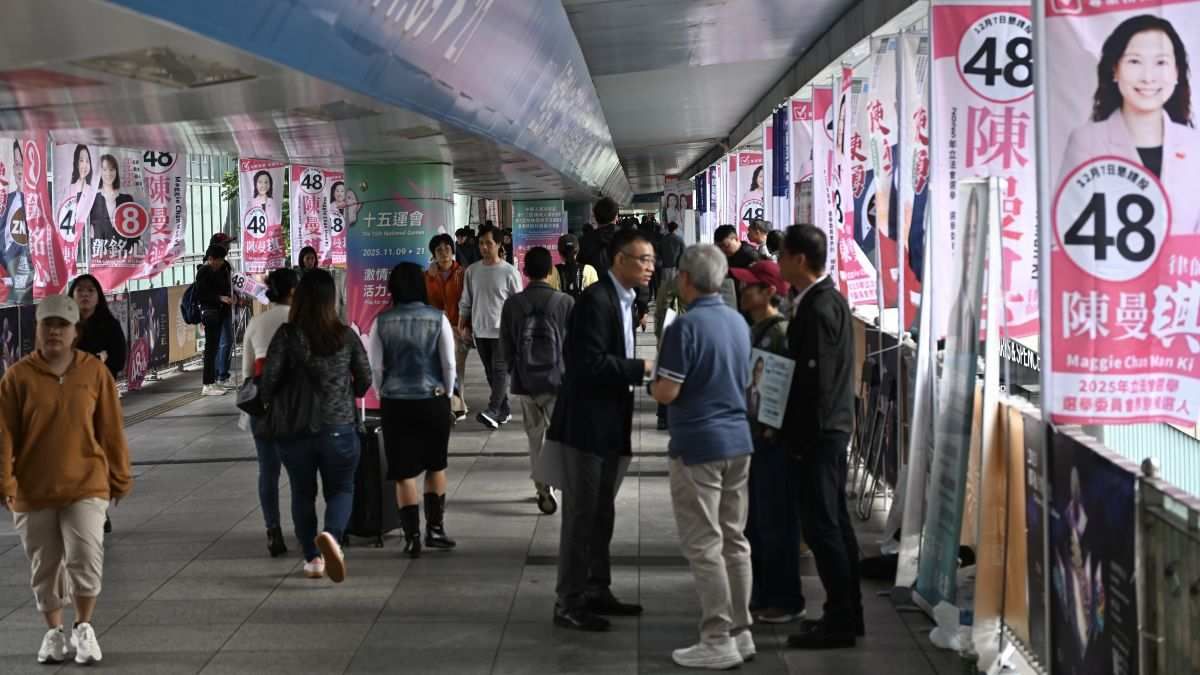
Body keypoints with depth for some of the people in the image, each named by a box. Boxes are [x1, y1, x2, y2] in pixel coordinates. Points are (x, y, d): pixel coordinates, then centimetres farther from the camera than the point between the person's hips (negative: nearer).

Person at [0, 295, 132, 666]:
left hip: (86, 485, -1)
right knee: (44, 567, 11)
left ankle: (83, 628, 11)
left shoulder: (95, 372, -2)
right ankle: (54, 632, 29)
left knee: (86, 559, -11)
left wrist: (120, 477, 6)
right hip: (33, 491, 1)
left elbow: (111, 430, 3)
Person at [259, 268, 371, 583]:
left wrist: (272, 404, 10)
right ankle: (331, 534, -16)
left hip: (294, 430, 0)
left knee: (302, 493, 18)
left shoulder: (287, 336, -10)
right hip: (338, 429, 0)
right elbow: (365, 380, 2)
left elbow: (268, 382, -11)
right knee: (341, 489, 13)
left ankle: (313, 558, 20)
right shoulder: (346, 336, -6)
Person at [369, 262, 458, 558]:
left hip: (395, 401, 0)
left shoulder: (382, 322, -4)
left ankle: (412, 537, 4)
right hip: (433, 399, 0)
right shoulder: (437, 318, -6)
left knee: (404, 471, 6)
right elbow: (449, 363, -4)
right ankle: (435, 528, 19)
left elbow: (375, 367, -2)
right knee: (436, 465, 18)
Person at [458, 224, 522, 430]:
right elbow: (466, 302, 12)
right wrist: (463, 325, 7)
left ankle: (493, 411, -18)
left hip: (503, 330, -5)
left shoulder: (509, 272, -6)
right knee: (491, 372, 10)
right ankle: (504, 410, 18)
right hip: (480, 330, 5)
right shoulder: (472, 271, 6)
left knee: (500, 370, -11)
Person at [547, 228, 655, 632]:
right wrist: (642, 368, -22)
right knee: (581, 514, -3)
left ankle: (596, 591, 28)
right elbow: (589, 363, -24)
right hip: (586, 423, -10)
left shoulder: (623, 301, 13)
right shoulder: (596, 299, -18)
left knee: (602, 512, 17)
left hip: (610, 424, 10)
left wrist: (642, 371, 4)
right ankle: (569, 602, 4)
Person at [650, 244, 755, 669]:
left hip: (698, 446, -8)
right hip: (738, 441, 8)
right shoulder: (739, 322, 8)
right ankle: (741, 631, 18)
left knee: (704, 545, -3)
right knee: (735, 540, 13)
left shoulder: (686, 326, -16)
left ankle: (719, 641, -2)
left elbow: (666, 393, -17)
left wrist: (653, 380, 3)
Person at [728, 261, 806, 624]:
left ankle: (786, 601, 9)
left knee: (777, 521, -1)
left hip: (774, 440, -9)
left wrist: (776, 429, -18)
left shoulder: (782, 332, -15)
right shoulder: (753, 330, 11)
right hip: (752, 436, 9)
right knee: (753, 521, 15)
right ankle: (760, 593, 25)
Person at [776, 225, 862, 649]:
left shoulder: (818, 307, -18)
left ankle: (840, 620, 0)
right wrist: (792, 427, 17)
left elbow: (814, 376, -21)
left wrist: (795, 433, -16)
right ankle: (847, 614, 21)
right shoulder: (828, 299, 12)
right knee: (833, 521, 14)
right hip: (830, 427, 10)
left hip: (818, 431, -10)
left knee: (821, 524, -5)